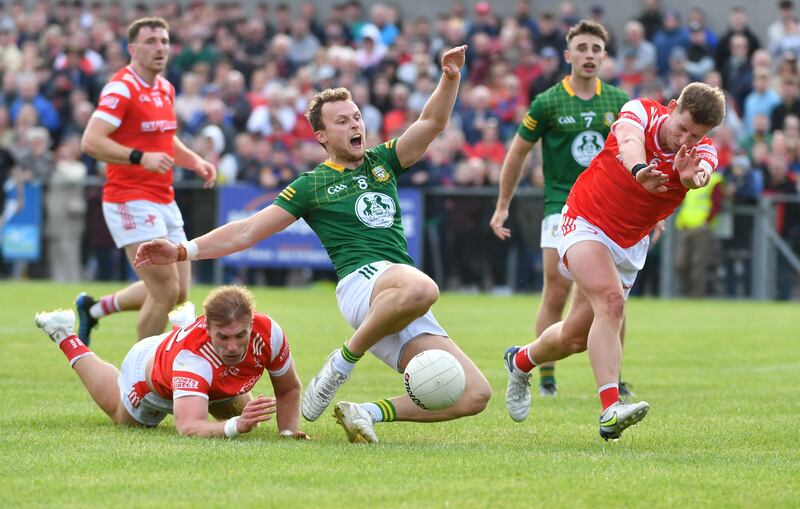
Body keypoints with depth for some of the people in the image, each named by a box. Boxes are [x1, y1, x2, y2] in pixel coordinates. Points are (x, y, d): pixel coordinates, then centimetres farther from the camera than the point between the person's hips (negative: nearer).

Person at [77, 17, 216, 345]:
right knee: (166, 291, -12)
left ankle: (94, 308, 28)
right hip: (132, 203, -9)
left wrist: (195, 161, 11)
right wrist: (141, 157, -32)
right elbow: (91, 142, -23)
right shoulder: (121, 89, -13)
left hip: (164, 202, 9)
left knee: (178, 291, 10)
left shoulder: (166, 89, 13)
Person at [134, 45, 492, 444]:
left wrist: (450, 78, -7)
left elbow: (432, 122, 12)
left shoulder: (382, 162, 22)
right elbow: (247, 232, 8)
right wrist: (183, 251, -2)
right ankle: (342, 363, -23)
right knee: (420, 288, -44)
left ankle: (371, 412, 0)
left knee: (474, 395, -8)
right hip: (360, 280, -5)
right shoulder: (312, 185, 10)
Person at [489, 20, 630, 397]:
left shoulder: (618, 101, 5)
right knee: (557, 293, -8)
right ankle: (545, 379, 1)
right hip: (561, 207, -3)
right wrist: (502, 206, 7)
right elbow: (518, 152, 6)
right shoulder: (547, 103, -4)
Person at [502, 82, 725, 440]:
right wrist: (639, 171, -65)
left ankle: (521, 361, 39)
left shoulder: (702, 152, -12)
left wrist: (692, 176, -62)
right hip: (585, 222, -5)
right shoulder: (640, 113, -18)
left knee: (576, 337, 8)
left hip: (629, 245, 5)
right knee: (610, 300, -29)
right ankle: (610, 410, -38)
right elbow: (630, 141, -42)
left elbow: (704, 171, -37)